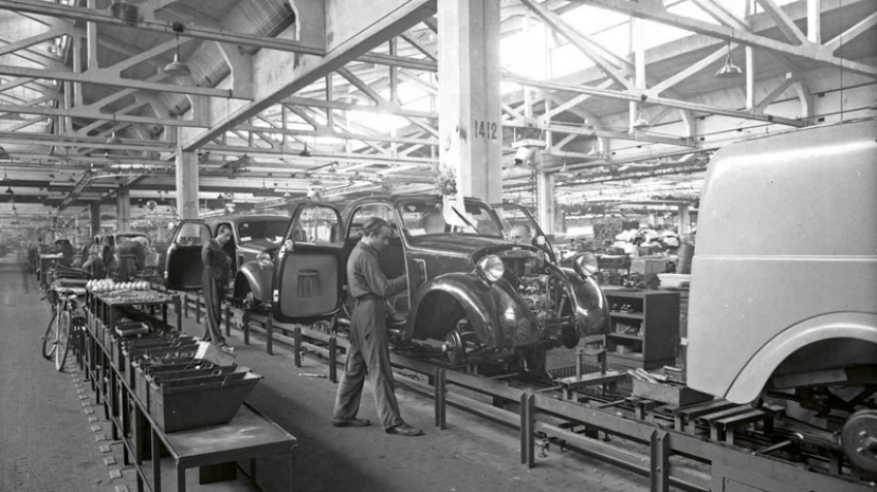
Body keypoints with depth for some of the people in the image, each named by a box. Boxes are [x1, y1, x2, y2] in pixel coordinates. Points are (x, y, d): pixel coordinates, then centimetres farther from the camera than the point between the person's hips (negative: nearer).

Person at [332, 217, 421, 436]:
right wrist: (409, 278, -12)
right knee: (380, 370, -7)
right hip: (369, 313, -10)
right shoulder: (365, 257, -15)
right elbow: (383, 289, -18)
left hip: (360, 311, 10)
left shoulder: (358, 252, 17)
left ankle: (343, 415, 23)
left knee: (355, 367, 15)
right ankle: (392, 422, -3)